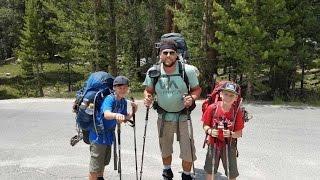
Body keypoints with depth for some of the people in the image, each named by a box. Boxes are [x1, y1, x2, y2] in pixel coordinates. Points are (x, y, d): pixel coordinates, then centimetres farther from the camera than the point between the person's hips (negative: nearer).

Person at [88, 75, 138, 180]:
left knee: (104, 162, 28)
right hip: (98, 134, -8)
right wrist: (116, 115, -65)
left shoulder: (123, 101, 0)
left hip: (109, 134, 9)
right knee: (95, 167, -3)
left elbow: (124, 118, 8)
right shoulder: (110, 99, -25)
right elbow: (106, 114, -44)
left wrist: (133, 111, -8)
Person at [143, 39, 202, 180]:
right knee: (165, 149, 22)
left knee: (188, 151, 1)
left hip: (183, 117, -2)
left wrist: (192, 98, -26)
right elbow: (148, 90, 3)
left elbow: (197, 89, -5)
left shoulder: (188, 70, -18)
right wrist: (147, 98, -19)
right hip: (163, 117, 2)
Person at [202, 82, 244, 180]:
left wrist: (231, 134, -26)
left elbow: (239, 133, -7)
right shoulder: (212, 108, -11)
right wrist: (210, 131, -22)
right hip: (213, 144, 1)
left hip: (229, 146, -1)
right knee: (210, 171, 19)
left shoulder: (237, 112, -12)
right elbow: (205, 125, -3)